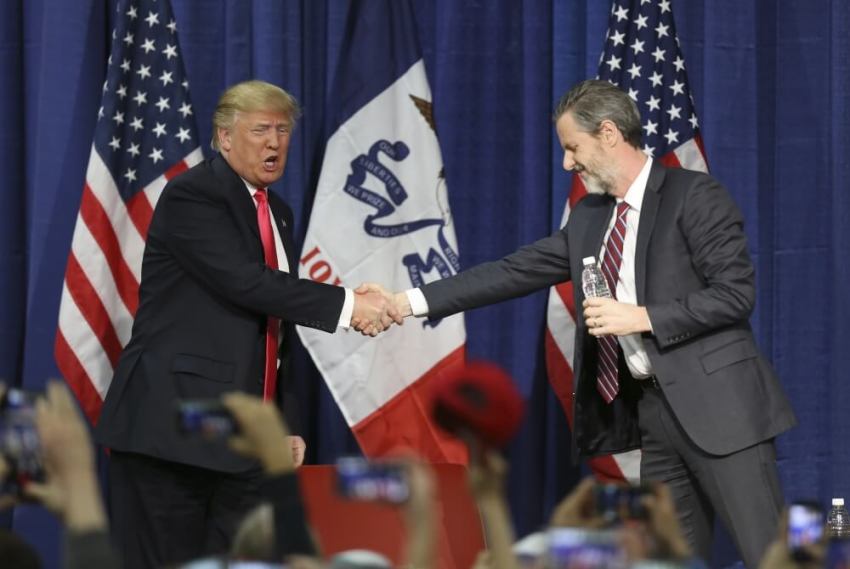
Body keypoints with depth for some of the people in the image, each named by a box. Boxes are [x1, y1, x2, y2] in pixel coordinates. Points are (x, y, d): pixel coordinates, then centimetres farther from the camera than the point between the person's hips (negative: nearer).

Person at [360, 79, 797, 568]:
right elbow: (515, 271, 13)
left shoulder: (695, 196, -8)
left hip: (716, 402, -8)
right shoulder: (591, 217, 15)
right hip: (653, 409, 8)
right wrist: (406, 302, 8)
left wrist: (642, 317, -18)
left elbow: (736, 292, -14)